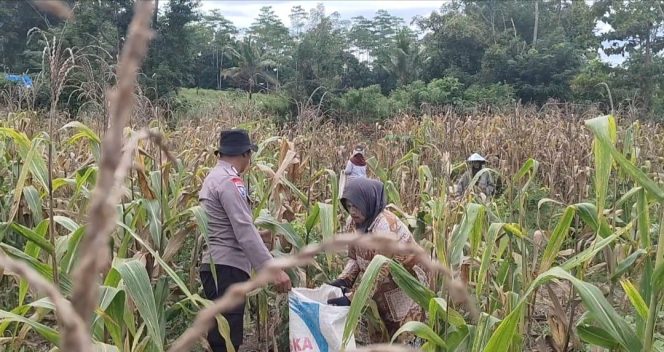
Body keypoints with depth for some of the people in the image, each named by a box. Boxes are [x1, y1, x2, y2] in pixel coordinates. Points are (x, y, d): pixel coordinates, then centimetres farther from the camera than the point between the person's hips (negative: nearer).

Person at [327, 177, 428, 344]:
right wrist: (343, 280, -14)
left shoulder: (385, 226, -29)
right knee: (375, 338, 12)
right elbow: (354, 258, 4)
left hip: (402, 290, -7)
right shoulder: (354, 223, -5)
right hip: (378, 290, 7)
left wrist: (351, 299, -37)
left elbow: (380, 271, -34)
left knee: (400, 340, 4)